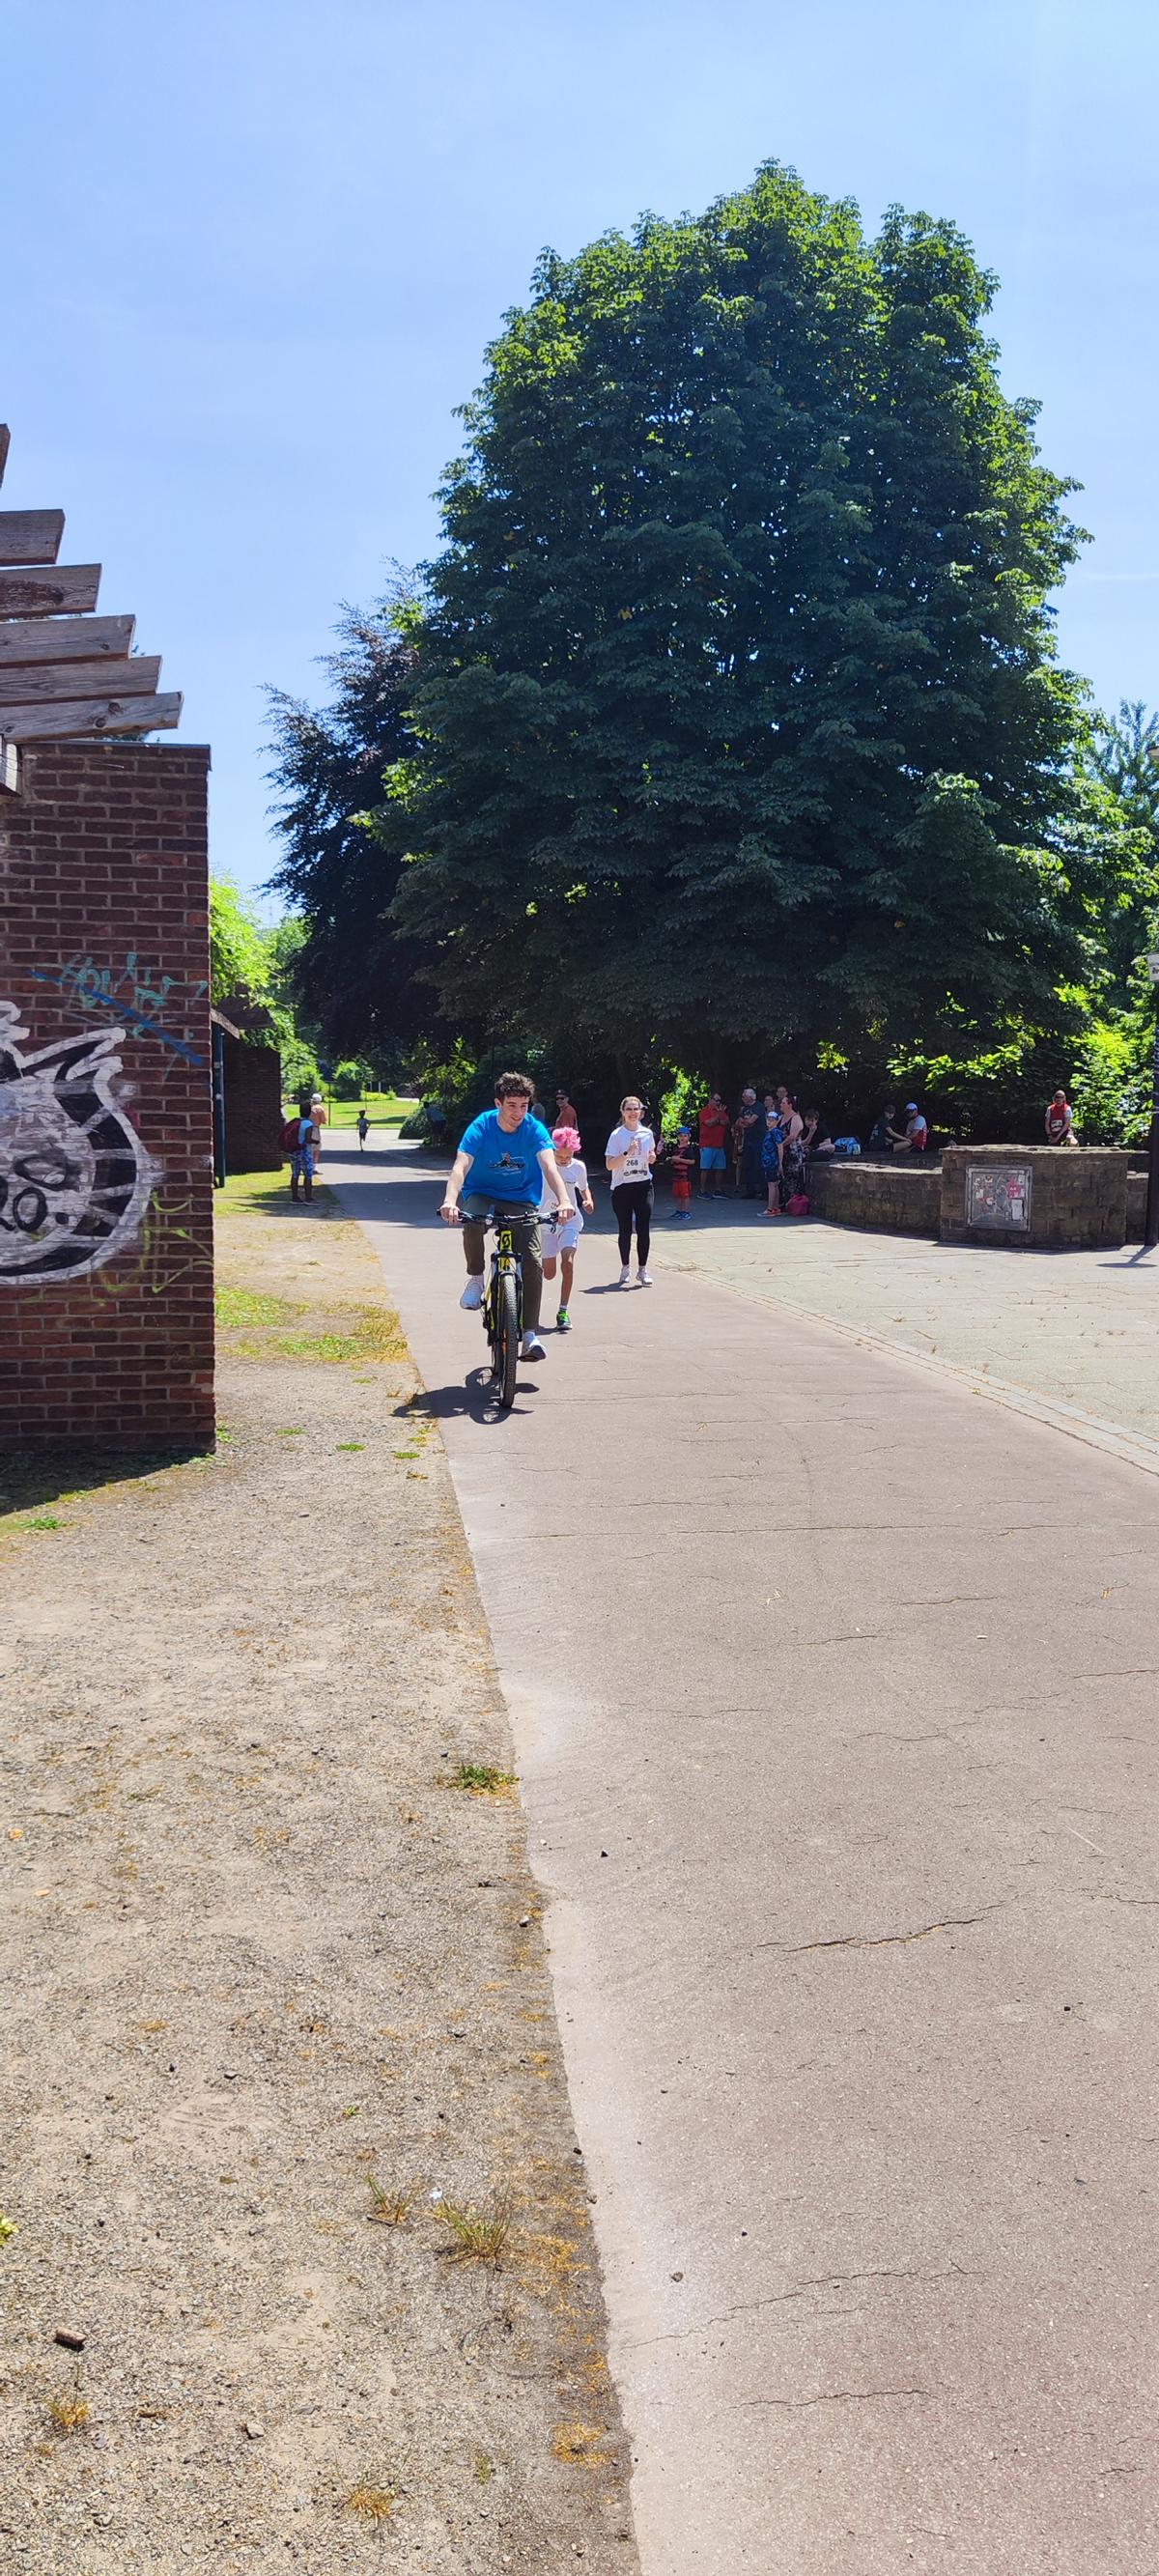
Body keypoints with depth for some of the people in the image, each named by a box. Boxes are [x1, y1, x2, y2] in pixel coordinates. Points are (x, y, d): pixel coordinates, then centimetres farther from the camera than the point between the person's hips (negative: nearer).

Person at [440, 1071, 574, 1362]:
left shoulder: (534, 1129, -15)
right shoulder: (481, 1127, -17)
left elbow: (549, 1166, -29)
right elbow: (460, 1166, -30)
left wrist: (563, 1200, -49)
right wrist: (450, 1200, -50)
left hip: (522, 1200, 1)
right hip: (483, 1194, -1)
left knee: (533, 1263, -16)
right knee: (472, 1223, -36)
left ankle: (529, 1335, -7)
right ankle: (476, 1278, -8)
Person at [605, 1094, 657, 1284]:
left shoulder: (647, 1133, 5)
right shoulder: (617, 1135, -7)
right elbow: (609, 1165, -12)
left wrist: (652, 1157, -1)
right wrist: (627, 1153, -24)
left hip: (644, 1185, 3)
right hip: (622, 1187, -3)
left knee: (644, 1229, -4)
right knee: (625, 1230, 4)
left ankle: (642, 1270, 4)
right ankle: (625, 1267, 21)